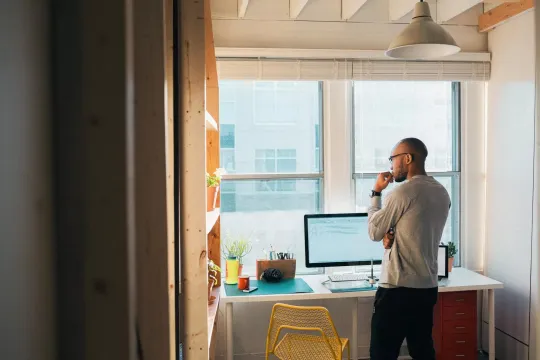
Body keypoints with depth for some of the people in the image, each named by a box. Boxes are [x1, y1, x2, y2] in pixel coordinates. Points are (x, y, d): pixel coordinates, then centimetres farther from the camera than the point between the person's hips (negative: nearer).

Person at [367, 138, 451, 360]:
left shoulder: (403, 192, -17)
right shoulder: (442, 193, 9)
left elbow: (374, 232, -6)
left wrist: (376, 193, 3)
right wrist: (393, 235, 0)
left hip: (398, 289, -8)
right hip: (427, 287, 8)